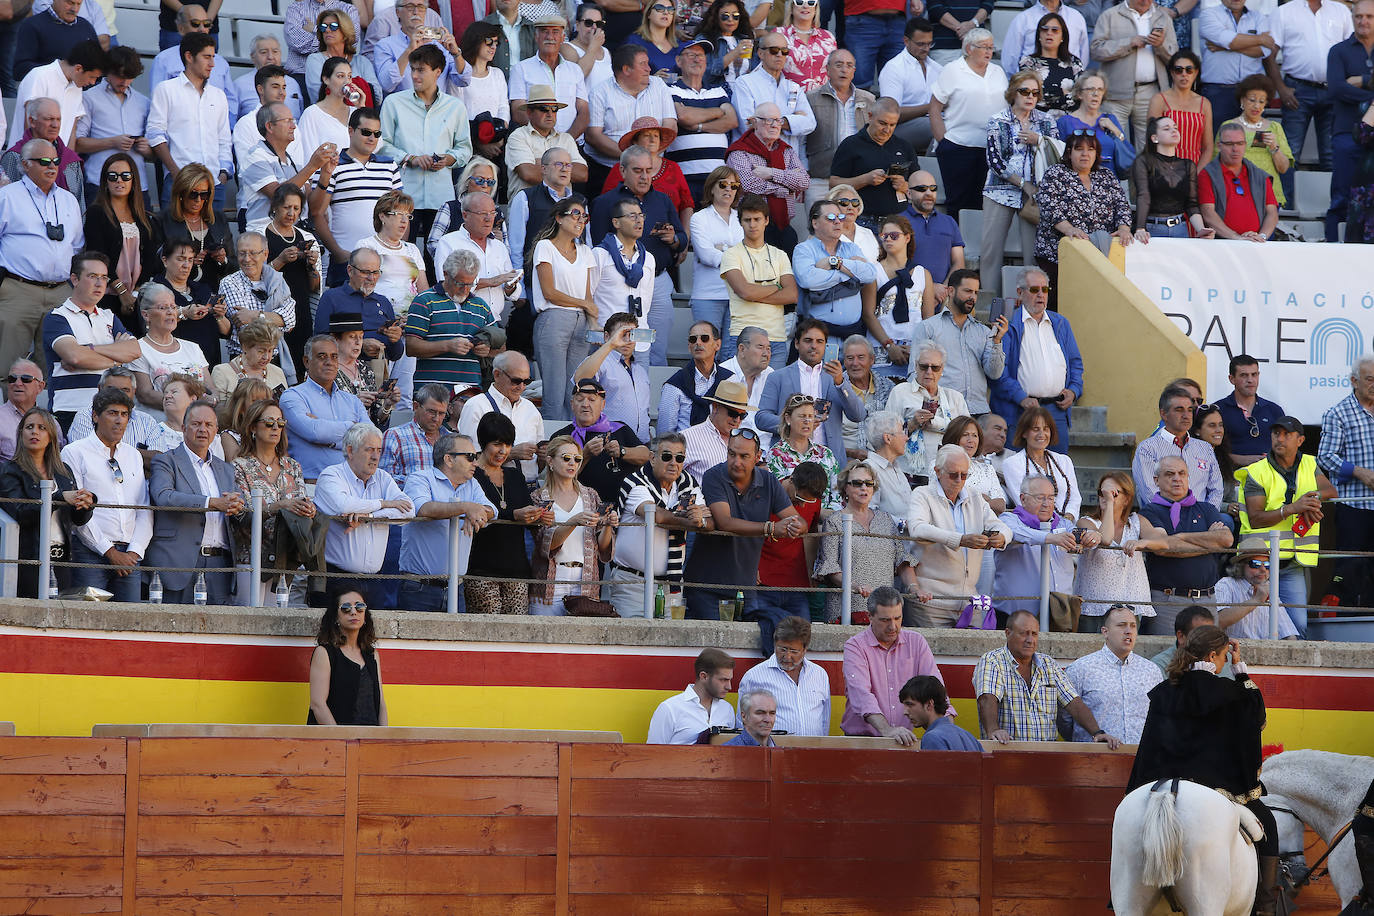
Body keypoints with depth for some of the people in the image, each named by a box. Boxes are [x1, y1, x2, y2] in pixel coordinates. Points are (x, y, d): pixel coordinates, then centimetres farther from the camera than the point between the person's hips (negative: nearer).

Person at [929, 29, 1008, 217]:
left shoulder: (998, 72, 15)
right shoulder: (952, 71, 0)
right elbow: (935, 108, -2)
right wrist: (942, 142, -9)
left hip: (992, 150, 4)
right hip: (958, 146, -4)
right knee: (958, 202, -2)